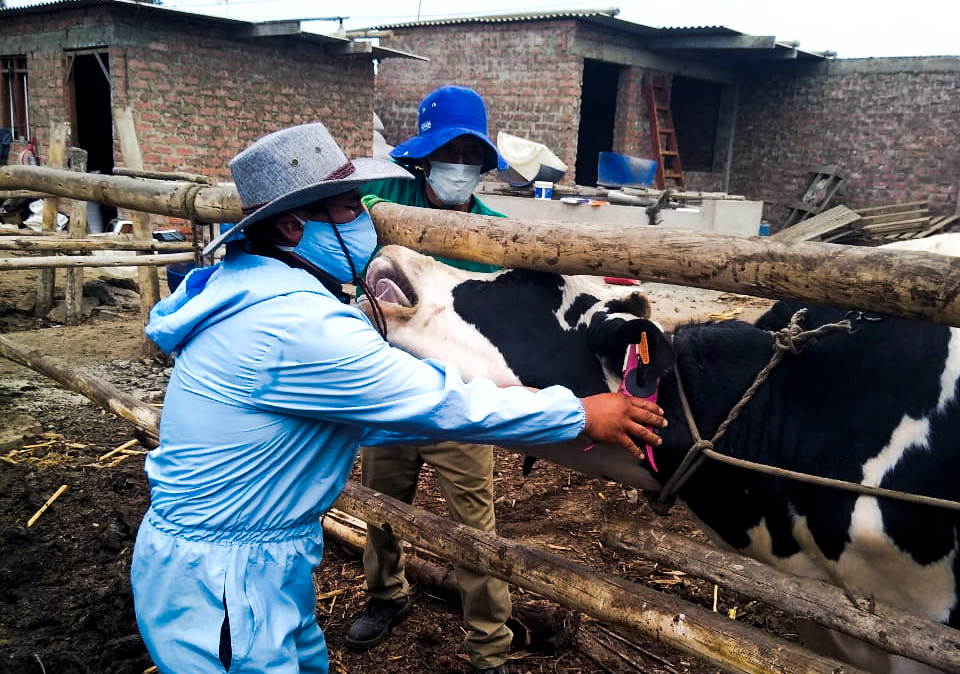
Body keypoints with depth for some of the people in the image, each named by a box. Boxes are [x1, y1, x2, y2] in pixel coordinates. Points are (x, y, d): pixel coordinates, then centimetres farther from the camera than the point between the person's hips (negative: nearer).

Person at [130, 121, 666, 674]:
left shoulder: (256, 293, 4)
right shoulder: (297, 327, -28)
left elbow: (356, 416, 6)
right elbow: (444, 404, -24)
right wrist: (581, 415, -13)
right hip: (219, 581, -9)